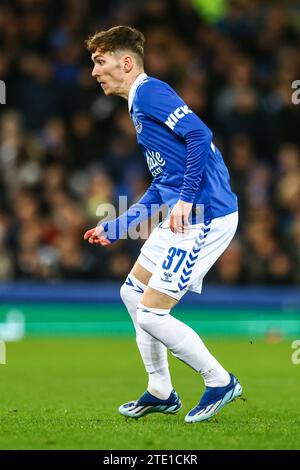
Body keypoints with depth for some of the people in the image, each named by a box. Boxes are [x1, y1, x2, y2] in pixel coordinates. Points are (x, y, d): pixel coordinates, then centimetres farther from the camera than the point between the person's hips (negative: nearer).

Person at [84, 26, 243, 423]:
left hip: (205, 217, -11)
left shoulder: (150, 92, -10)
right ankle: (161, 393, 27)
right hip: (183, 214, 11)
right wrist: (113, 229, 27)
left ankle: (220, 382, 8)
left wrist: (187, 198, -24)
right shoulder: (139, 103, 21)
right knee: (133, 294, 20)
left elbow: (199, 135, -24)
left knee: (150, 314, -8)